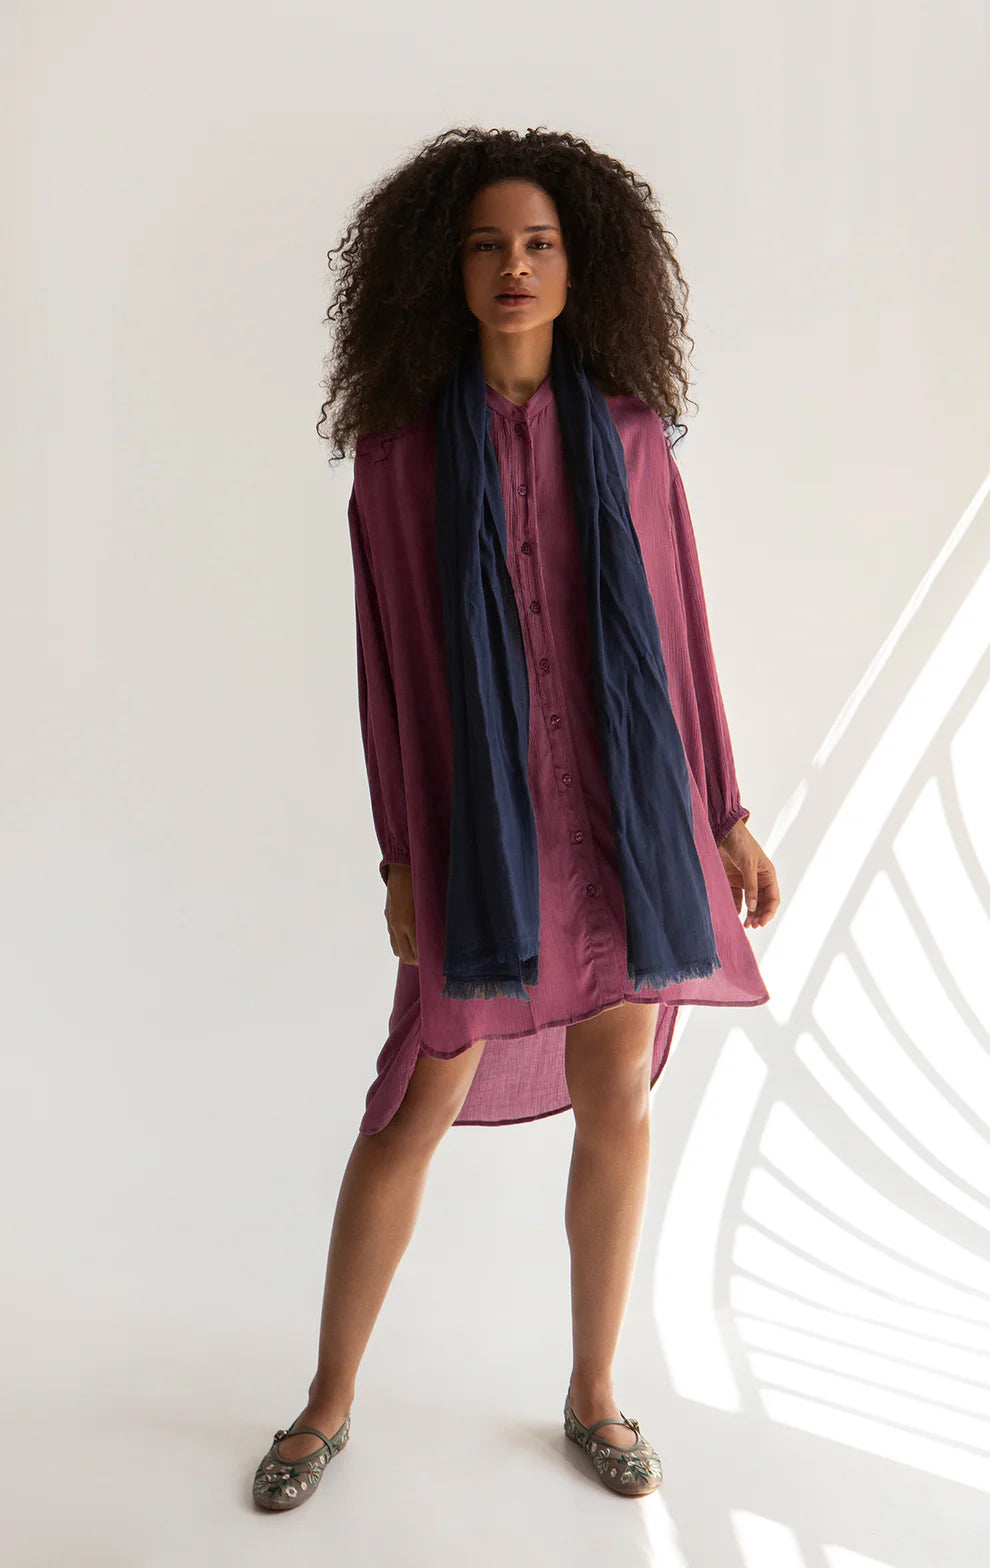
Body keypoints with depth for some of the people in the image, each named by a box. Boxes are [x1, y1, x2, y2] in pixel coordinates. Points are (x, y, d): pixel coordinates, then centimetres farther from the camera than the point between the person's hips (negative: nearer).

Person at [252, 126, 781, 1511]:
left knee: (615, 1096, 5)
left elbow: (676, 628, 7)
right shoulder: (400, 446, 1)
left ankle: (594, 1392, 27)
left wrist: (725, 814, 5)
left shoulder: (629, 432, 6)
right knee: (420, 1105, 1)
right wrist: (398, 857, -3)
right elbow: (390, 658, 0)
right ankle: (330, 1401, 22)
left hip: (624, 799, 2)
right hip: (483, 810, -2)